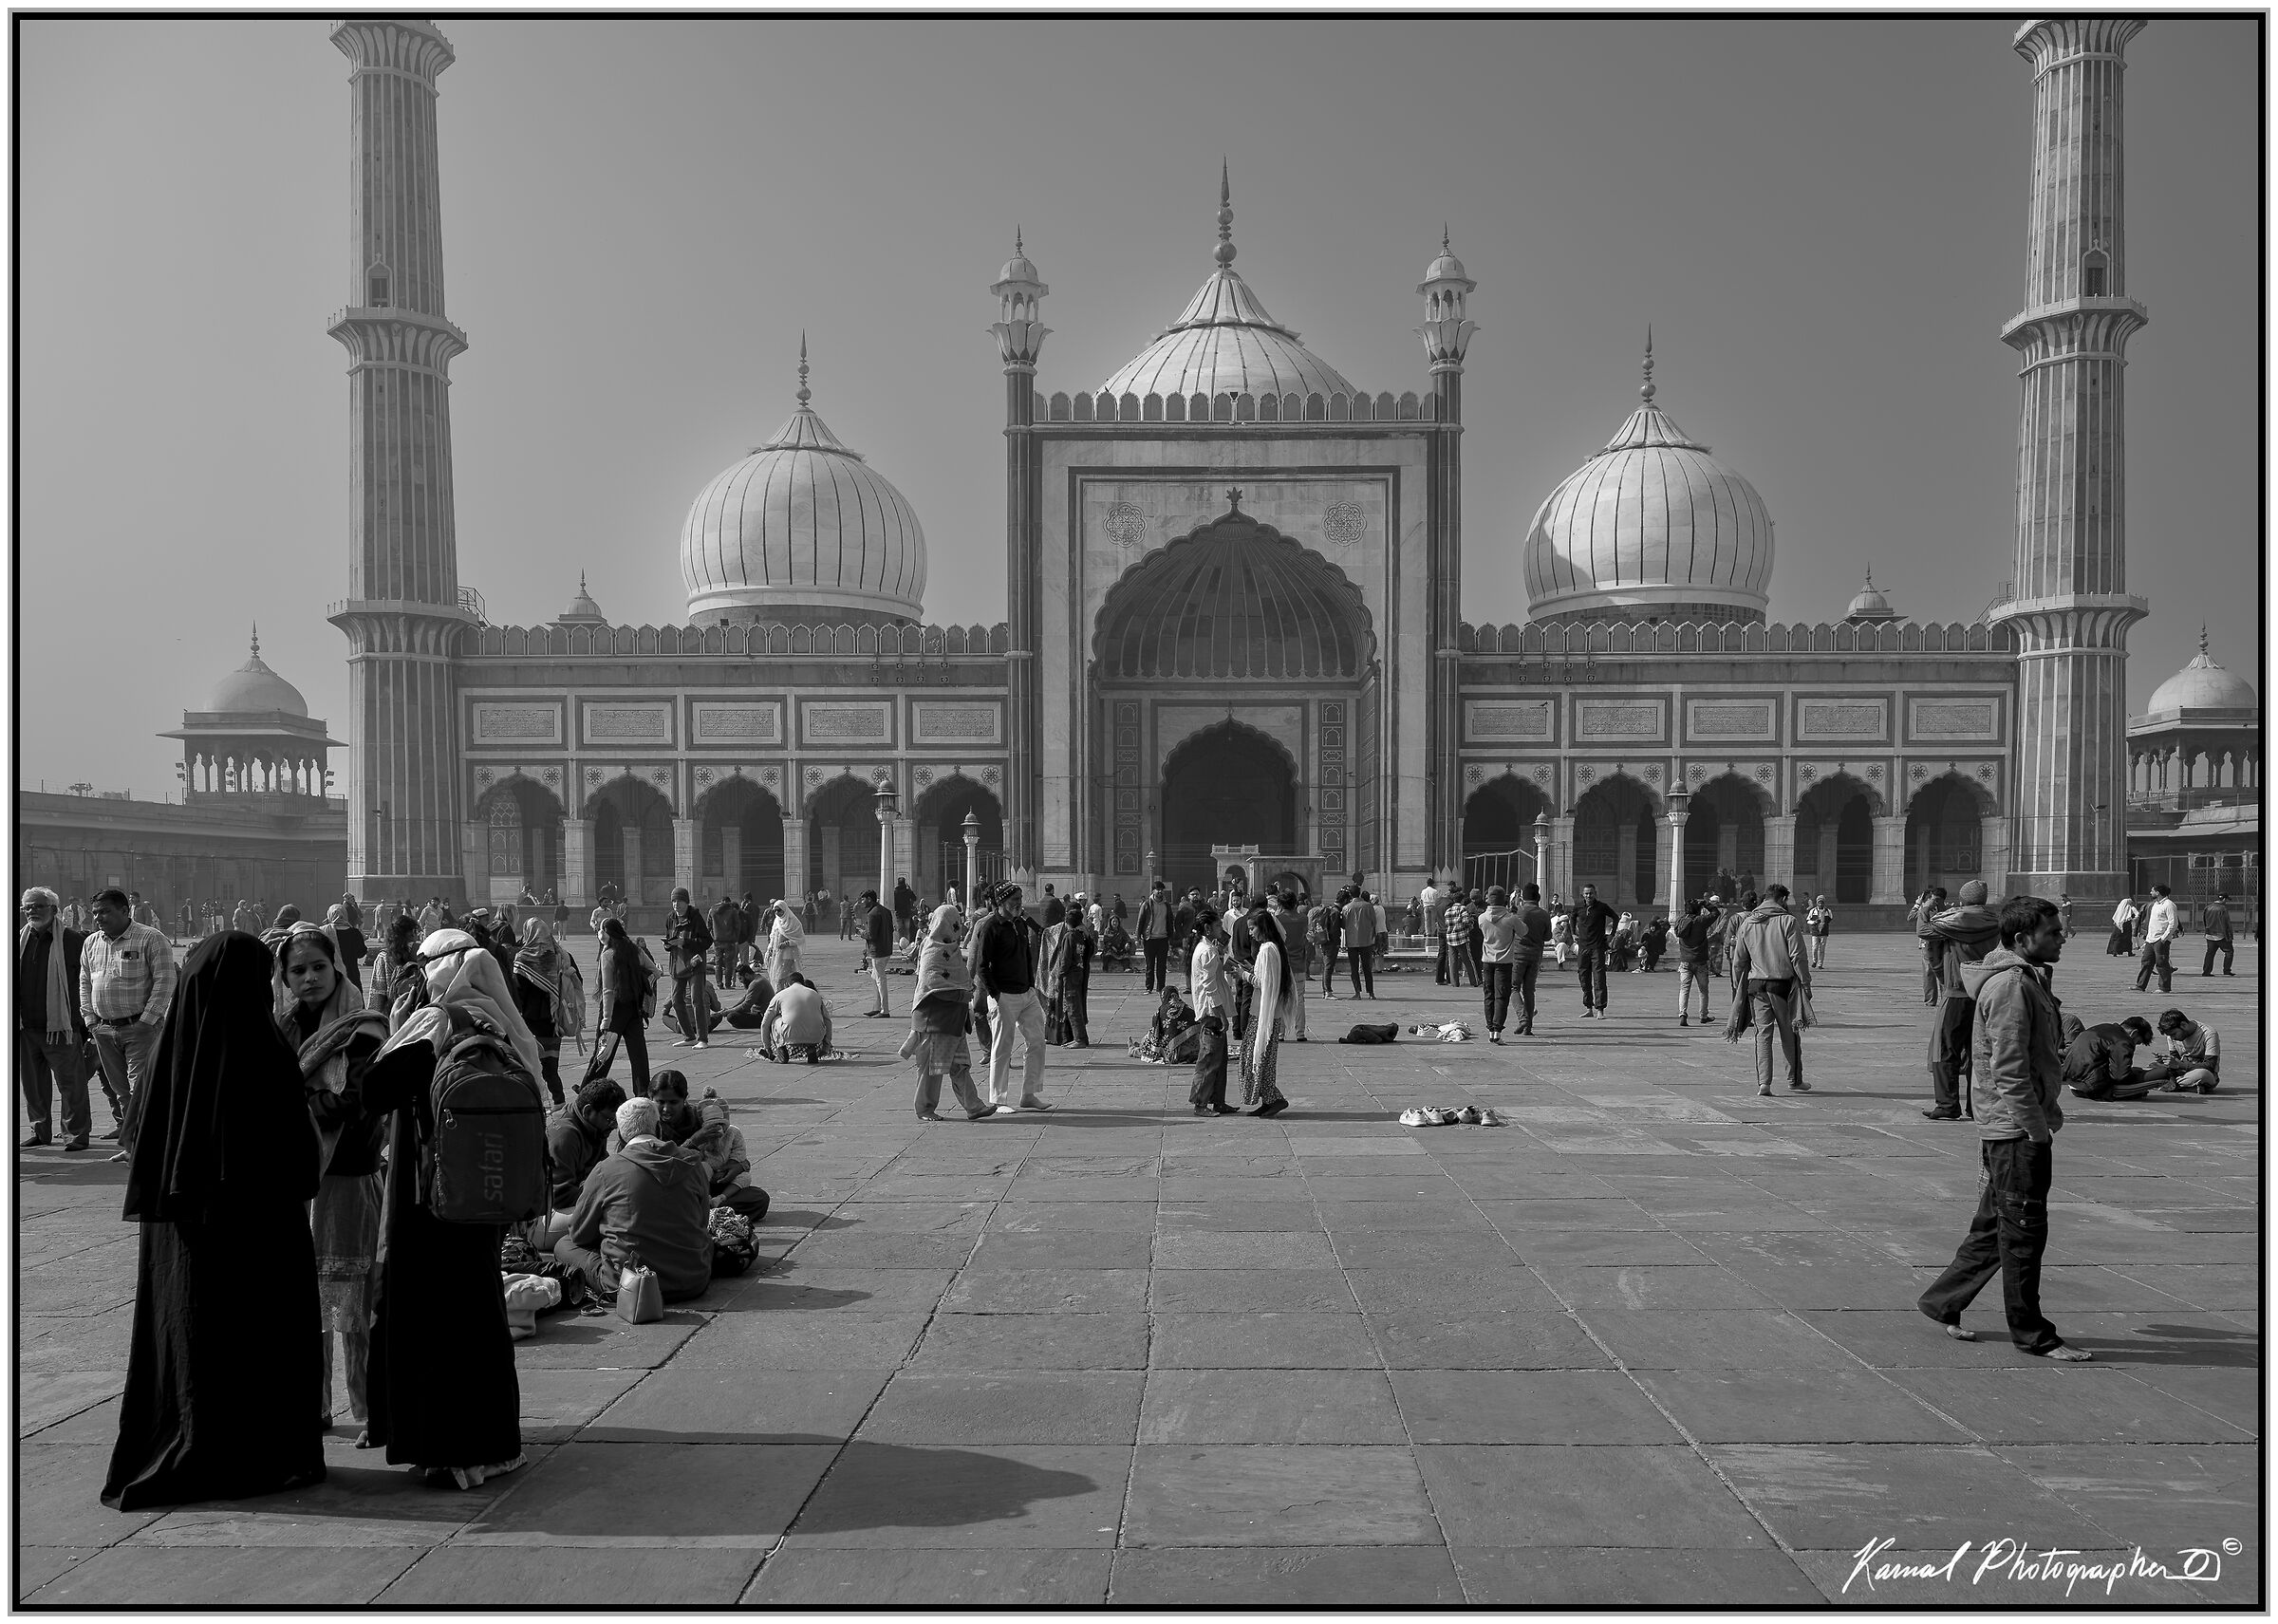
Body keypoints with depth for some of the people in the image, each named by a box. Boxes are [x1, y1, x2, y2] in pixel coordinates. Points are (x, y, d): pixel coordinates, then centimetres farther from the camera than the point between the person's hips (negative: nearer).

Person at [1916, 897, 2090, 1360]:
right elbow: (2009, 1068, -22)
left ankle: (1943, 1302, 25)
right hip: (2018, 1129, -10)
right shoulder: (2010, 984, -17)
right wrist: (2036, 1128, -20)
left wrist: (2044, 1118, 19)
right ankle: (2032, 1334, 10)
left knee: (1995, 1226, 16)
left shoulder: (2030, 979, 15)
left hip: (2021, 1127, 10)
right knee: (2023, 1231, 0)